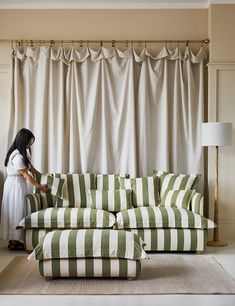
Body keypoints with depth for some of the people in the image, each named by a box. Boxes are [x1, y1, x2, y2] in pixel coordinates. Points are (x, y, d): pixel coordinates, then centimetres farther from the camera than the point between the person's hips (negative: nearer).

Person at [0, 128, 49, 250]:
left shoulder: (22, 153, 8)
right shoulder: (17, 156, -22)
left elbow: (29, 166, 20)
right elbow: (25, 175, -20)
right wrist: (39, 186, -14)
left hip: (18, 184, 10)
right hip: (15, 185, -10)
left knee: (17, 211, 13)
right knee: (16, 211, -3)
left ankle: (14, 239, 20)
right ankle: (14, 242, 6)